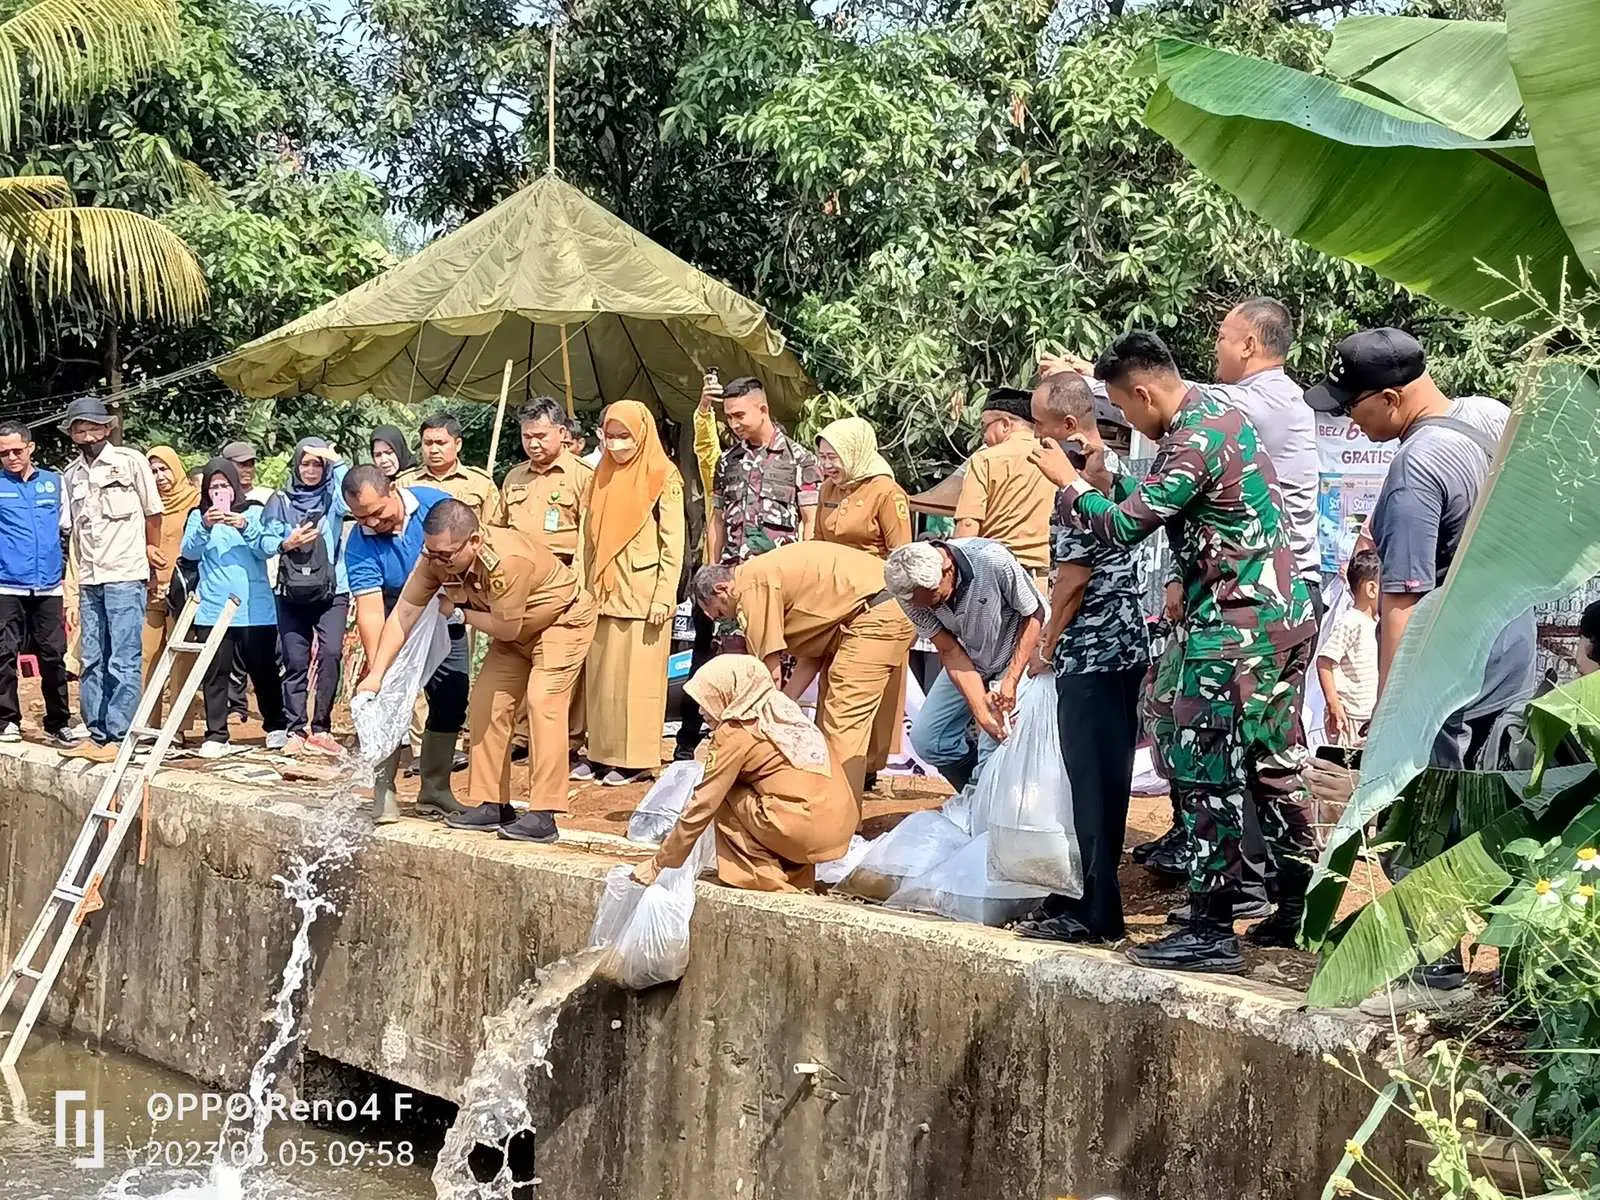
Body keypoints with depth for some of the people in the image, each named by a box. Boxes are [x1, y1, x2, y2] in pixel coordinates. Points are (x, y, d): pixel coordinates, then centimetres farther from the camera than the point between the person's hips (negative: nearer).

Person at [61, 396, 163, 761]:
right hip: (89, 581, 5)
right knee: (92, 663, 8)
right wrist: (82, 573, 9)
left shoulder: (130, 461, -2)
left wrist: (151, 549, 15)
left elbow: (153, 512, 7)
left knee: (124, 662, -6)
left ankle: (118, 737, -4)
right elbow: (73, 528, 15)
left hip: (126, 577, -5)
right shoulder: (71, 475, 12)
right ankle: (97, 734, 13)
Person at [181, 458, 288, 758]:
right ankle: (216, 736, 4)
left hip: (255, 610, 0)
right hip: (212, 611, 0)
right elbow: (189, 551, -4)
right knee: (214, 674, -1)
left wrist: (245, 527, -21)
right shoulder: (198, 517, 9)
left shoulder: (255, 514, 7)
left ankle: (276, 727, 23)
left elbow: (270, 548, -5)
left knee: (264, 671, 7)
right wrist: (204, 527, -22)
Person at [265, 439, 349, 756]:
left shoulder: (333, 497, 7)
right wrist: (287, 543, -15)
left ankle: (320, 728, -7)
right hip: (292, 594, 1)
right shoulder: (280, 501, 9)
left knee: (330, 653, -15)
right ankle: (296, 730, 6)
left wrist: (336, 461, -14)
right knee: (295, 661, 0)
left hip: (332, 591, -1)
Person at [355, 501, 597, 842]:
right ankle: (490, 804, 10)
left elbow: (506, 627, -29)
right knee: (487, 701, 1)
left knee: (542, 700, -21)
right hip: (517, 630, 8)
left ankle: (543, 816, -22)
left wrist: (461, 609, -14)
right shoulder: (436, 559, -18)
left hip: (564, 620, -8)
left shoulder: (507, 560, -40)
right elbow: (403, 613, -13)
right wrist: (376, 674, -18)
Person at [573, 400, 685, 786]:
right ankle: (602, 751, 14)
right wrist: (586, 587, 9)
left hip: (642, 593, -6)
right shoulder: (601, 477, 12)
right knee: (600, 676, 7)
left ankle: (635, 757, 2)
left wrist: (664, 597, -14)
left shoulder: (663, 478, -5)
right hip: (603, 592, 6)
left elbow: (673, 544, -8)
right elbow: (590, 539, 15)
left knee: (638, 676, -2)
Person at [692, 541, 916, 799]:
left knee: (844, 722, -11)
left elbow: (770, 673, -8)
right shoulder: (766, 574, 20)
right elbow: (812, 655, 18)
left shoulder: (752, 585, -9)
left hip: (880, 613, -11)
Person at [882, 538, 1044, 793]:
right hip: (971, 659, 5)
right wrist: (981, 711, -26)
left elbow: (1034, 615, -19)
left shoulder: (994, 561, -34)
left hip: (1022, 651, -5)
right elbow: (950, 652, -16)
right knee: (926, 739, -1)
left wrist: (1011, 681, -26)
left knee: (995, 748, -18)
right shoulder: (909, 591, -21)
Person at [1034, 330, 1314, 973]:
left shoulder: (1193, 441, -19)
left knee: (1207, 773, -6)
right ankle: (1298, 908, 23)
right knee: (1273, 764, 16)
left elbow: (1124, 526, -16)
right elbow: (1159, 499, 19)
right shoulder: (1216, 408, 12)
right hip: (1286, 615, 10)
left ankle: (1210, 931, -3)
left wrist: (1069, 479, -2)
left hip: (1237, 628, -10)